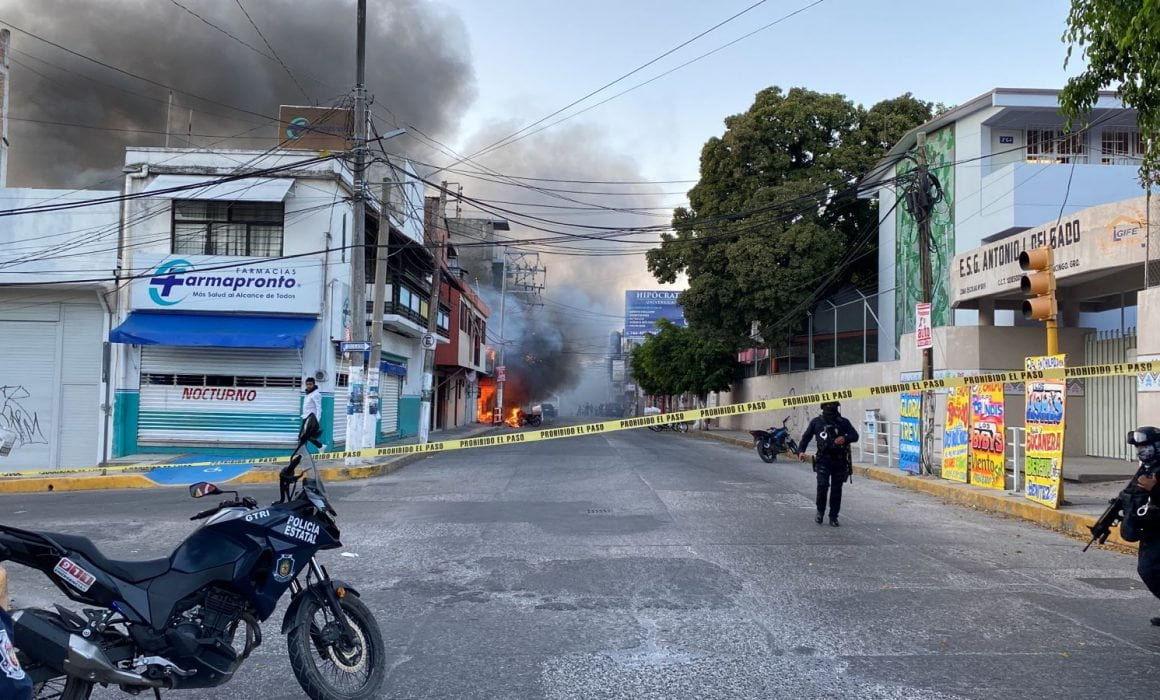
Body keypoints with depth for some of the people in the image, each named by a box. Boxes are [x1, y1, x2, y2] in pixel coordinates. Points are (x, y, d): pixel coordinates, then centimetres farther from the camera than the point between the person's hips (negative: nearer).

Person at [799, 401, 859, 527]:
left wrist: (845, 438, -19)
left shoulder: (843, 422, 7)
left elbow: (855, 435, 2)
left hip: (839, 461, 1)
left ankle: (833, 517, 14)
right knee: (822, 485, -15)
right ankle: (820, 512, 8)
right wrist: (801, 450, -7)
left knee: (836, 489, 3)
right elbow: (806, 437, 8)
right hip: (823, 460, -1)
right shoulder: (816, 422, 6)